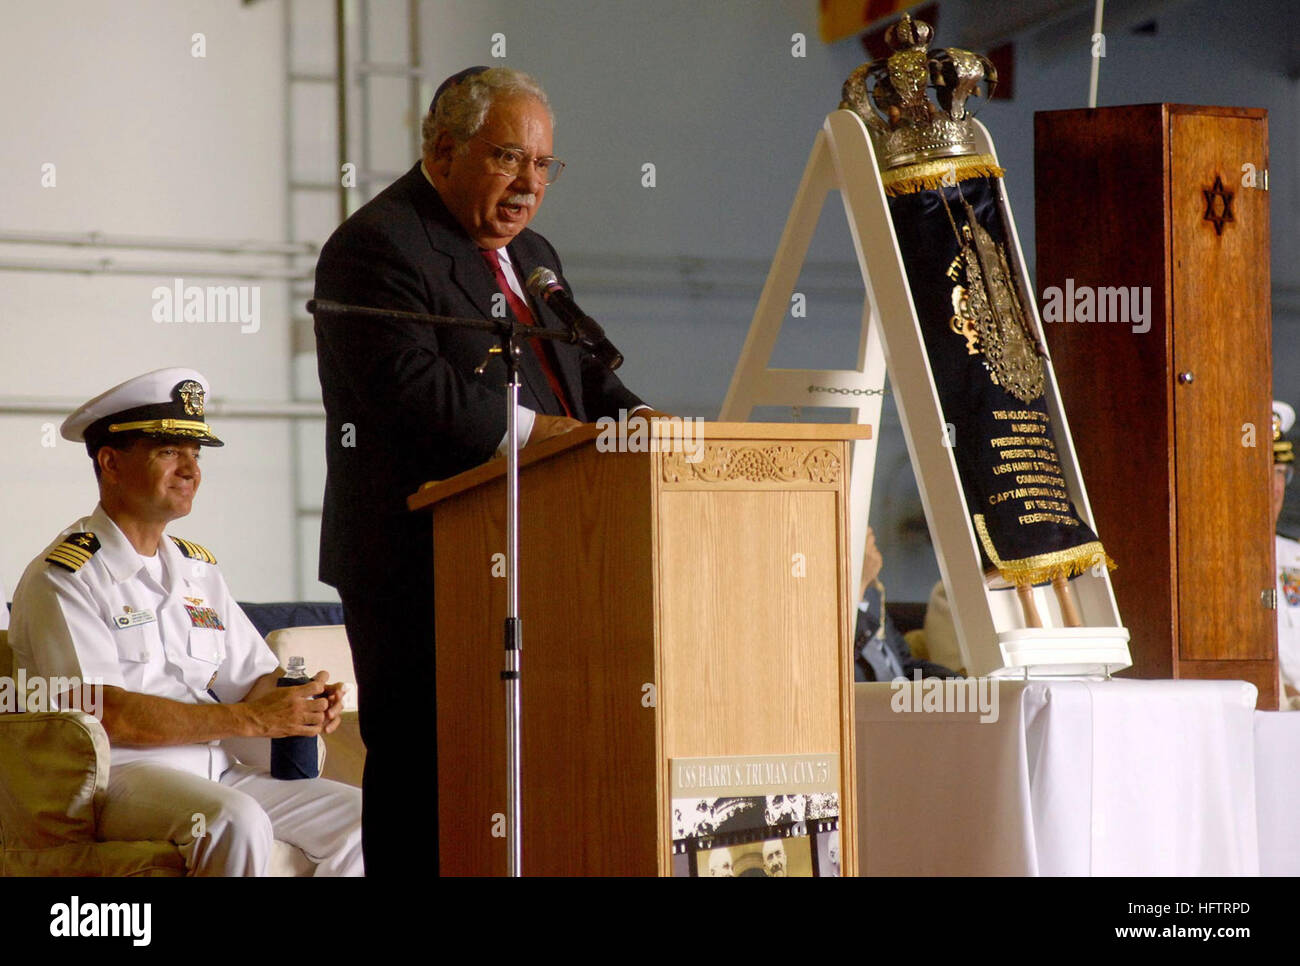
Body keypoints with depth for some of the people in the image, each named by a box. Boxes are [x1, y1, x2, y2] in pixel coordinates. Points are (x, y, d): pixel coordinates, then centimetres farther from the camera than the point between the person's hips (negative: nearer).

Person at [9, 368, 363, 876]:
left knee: (358, 816, -11)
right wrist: (250, 719, -16)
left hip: (215, 770, 8)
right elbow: (103, 713, -15)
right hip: (117, 774, -7)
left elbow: (254, 677, 20)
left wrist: (302, 700, -6)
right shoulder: (60, 578, -4)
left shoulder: (200, 571, 21)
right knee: (236, 822, -35)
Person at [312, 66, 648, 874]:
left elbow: (583, 373, 20)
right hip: (418, 559, -8)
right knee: (422, 763, -7)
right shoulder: (378, 248, -9)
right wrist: (543, 431, -21)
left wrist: (636, 421, -2)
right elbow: (418, 392, -21)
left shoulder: (532, 255, 22)